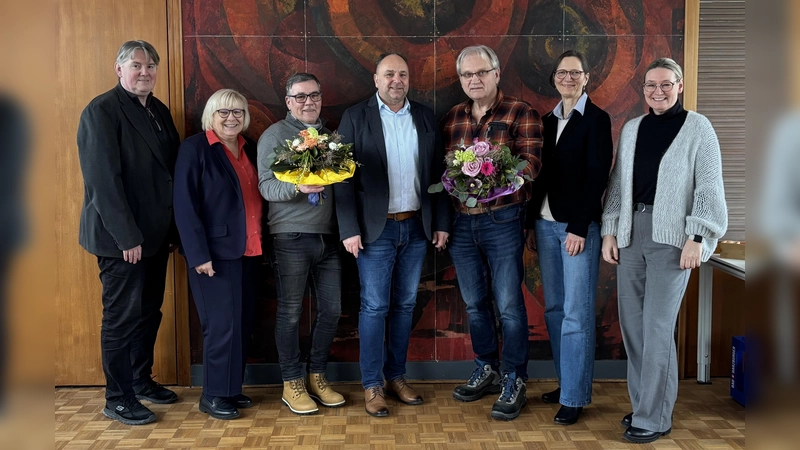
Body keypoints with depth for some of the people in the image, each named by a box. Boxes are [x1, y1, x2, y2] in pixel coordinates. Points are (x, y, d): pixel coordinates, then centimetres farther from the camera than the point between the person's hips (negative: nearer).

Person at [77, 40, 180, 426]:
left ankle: (141, 380, 33)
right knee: (122, 317, 2)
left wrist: (171, 229, 8)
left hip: (155, 233, 8)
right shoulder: (102, 111, -12)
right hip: (122, 237, -7)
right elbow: (103, 179, -18)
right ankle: (117, 400, 15)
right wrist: (127, 236, -20)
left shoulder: (159, 111, 11)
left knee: (149, 312, 17)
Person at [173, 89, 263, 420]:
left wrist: (258, 240, 5)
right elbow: (185, 206, -12)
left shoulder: (249, 148, 12)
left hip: (248, 251, 6)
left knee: (242, 323, 11)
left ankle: (231, 388, 24)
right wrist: (199, 254, -17)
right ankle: (213, 395, 12)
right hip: (215, 252, -6)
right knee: (222, 324, -3)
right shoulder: (195, 148, -7)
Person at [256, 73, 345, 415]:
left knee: (331, 310, 7)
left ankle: (317, 377, 23)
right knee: (290, 312, 2)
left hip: (328, 236, 5)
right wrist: (298, 187, -26)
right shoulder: (274, 135, -1)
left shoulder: (329, 135, 15)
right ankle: (292, 384, 16)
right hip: (292, 237, -5)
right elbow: (266, 186, -10)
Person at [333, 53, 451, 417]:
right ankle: (372, 386, 13)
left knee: (405, 304, 11)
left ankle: (397, 377, 24)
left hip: (417, 227, 4)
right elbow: (344, 177, -6)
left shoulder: (425, 117, 8)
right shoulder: (355, 117, -3)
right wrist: (349, 229, -12)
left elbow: (437, 172, 9)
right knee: (374, 307, 1)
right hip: (376, 228, -4)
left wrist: (441, 222, 5)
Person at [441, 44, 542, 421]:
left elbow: (531, 162, -11)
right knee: (475, 303, 14)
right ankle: (486, 371, 30)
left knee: (508, 305, -1)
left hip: (502, 220, -5)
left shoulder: (520, 113, -2)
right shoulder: (452, 118, 12)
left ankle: (514, 382, 12)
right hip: (461, 221, 5)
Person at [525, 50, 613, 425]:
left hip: (578, 225, -6)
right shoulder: (548, 121, 14)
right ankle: (565, 381, 21)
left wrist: (579, 228, -15)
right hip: (546, 223, 6)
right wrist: (532, 223, 11)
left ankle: (574, 397, 4)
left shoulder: (596, 119, -3)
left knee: (576, 312, -4)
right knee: (554, 308, 10)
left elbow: (597, 177, -10)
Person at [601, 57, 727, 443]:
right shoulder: (631, 129, 14)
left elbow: (709, 187, -5)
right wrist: (609, 231, 8)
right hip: (631, 232, 5)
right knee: (632, 323, 7)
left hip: (672, 237, -5)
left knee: (657, 327, -7)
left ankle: (654, 418, 3)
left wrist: (696, 239, -12)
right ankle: (643, 404, 21)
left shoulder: (697, 127, 0)